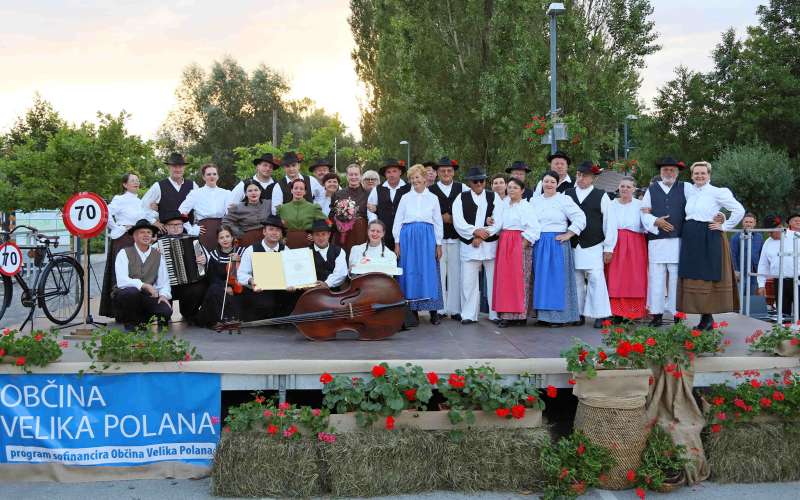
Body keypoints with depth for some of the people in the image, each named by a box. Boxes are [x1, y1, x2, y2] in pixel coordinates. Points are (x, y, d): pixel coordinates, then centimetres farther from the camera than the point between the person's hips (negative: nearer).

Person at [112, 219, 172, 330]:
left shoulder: (158, 256, 10)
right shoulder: (124, 253, -3)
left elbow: (164, 282, 8)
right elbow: (122, 281, -16)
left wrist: (163, 295, -13)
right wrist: (144, 285, -26)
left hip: (148, 297, 3)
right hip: (125, 295, -3)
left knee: (166, 311, -25)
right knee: (132, 291, -37)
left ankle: (140, 320, 7)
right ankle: (130, 322, -8)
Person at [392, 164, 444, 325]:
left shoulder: (432, 198, 9)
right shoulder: (405, 198, 9)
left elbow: (438, 222, 10)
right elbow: (398, 221, 9)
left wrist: (439, 244, 4)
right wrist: (397, 242, 2)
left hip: (427, 238, 0)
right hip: (408, 238, 1)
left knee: (430, 272, -3)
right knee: (410, 272, 1)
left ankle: (433, 311, 1)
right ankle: (412, 310, 7)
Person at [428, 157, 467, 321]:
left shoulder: (462, 188, 11)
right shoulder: (430, 190, 3)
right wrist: (442, 218, -8)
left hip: (456, 237, 2)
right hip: (437, 237, -2)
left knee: (455, 273, 2)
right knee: (438, 273, -3)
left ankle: (454, 309, 9)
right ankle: (439, 309, 5)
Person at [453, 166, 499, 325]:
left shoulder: (494, 197, 9)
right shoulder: (461, 199, 7)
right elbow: (458, 222, -3)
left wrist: (481, 237, -8)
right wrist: (475, 232, -17)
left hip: (491, 245, 0)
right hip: (469, 245, 0)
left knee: (494, 280, 2)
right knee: (468, 281, -2)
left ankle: (496, 313, 10)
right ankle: (469, 315, 6)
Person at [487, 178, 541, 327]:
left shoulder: (526, 207, -4)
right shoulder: (502, 205, 11)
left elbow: (533, 229, -9)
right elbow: (497, 224, 1)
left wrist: (524, 243, -15)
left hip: (520, 243, -5)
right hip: (503, 243, 5)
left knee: (519, 279, -4)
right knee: (504, 279, 4)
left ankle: (519, 314, 0)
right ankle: (506, 314, 7)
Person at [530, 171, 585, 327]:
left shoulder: (564, 200, -2)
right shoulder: (534, 200, 13)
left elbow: (580, 218, -7)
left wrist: (568, 235, -10)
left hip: (557, 244, -5)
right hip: (539, 244, 5)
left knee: (557, 278, -4)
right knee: (541, 279, 5)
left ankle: (559, 316, 1)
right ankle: (544, 315, 10)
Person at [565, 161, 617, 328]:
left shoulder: (601, 196, 2)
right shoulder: (567, 195, 9)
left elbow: (609, 222, 1)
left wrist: (608, 248, -2)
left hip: (594, 246, -3)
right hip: (572, 247, 3)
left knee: (596, 279, -8)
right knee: (576, 280, 6)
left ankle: (599, 316, -3)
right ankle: (579, 314, 14)